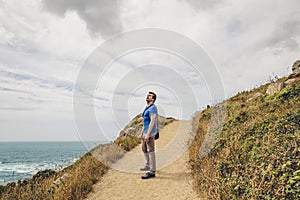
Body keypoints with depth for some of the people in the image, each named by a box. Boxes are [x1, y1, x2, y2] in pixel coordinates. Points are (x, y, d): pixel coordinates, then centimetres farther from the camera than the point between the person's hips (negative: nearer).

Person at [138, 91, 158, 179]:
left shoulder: (153, 107, -12)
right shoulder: (147, 109, 19)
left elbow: (152, 121, -21)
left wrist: (148, 134, -26)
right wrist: (141, 134, 22)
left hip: (150, 132, -10)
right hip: (145, 132, 10)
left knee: (150, 151, -7)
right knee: (144, 149, 20)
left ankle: (152, 171, -2)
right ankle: (148, 165, 35)